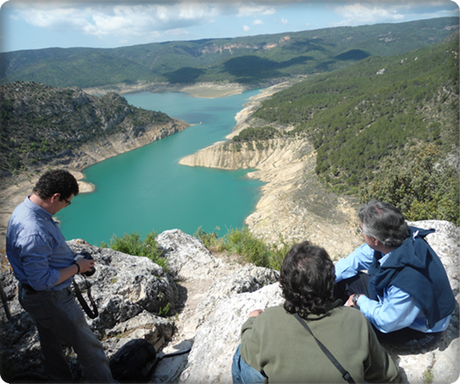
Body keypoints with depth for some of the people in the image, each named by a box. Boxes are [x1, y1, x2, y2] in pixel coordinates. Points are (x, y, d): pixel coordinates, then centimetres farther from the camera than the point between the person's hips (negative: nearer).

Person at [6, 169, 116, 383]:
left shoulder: (23, 208, -2)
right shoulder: (35, 233, -35)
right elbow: (42, 281, -30)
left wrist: (69, 258, 3)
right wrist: (76, 268, -18)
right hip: (50, 300, -10)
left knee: (52, 346, 27)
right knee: (88, 347, 8)